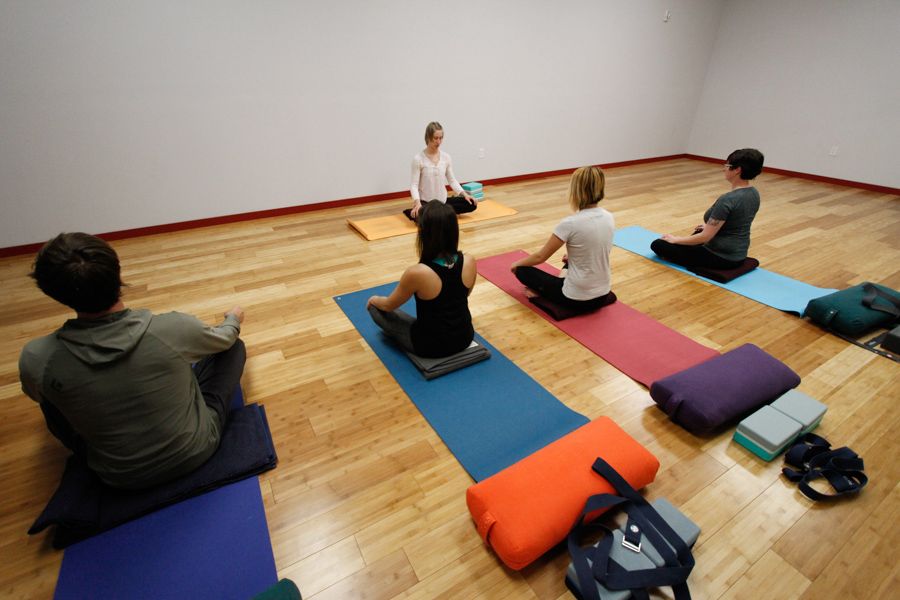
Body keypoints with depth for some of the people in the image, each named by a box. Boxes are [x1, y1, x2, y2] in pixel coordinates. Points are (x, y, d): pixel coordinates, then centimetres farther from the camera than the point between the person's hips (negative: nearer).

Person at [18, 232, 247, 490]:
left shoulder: (36, 358, -23)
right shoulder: (174, 328, -29)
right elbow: (224, 338, -5)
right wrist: (234, 319, 19)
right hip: (196, 450, -1)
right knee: (234, 346, 13)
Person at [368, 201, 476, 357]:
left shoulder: (416, 273, -29)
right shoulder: (469, 262, -16)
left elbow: (389, 305, -9)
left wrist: (374, 300, 15)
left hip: (431, 346, -4)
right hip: (465, 337, 5)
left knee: (375, 307, 13)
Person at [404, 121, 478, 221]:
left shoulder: (446, 157, 2)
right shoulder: (418, 159, -11)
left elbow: (452, 180, 6)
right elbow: (414, 184, -13)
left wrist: (464, 194, -9)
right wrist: (417, 202, -31)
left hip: (443, 201, 5)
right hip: (426, 202, -5)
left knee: (471, 204, -9)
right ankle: (413, 212, -1)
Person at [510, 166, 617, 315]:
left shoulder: (570, 223, -21)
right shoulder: (609, 217, -2)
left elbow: (540, 257, -10)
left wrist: (517, 263, 10)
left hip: (577, 299, -6)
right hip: (602, 295, 6)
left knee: (522, 270, 9)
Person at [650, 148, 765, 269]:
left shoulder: (728, 199, -26)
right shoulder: (754, 193, 2)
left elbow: (705, 237, -24)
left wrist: (675, 239, -11)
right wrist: (712, 226, 30)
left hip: (720, 257, -9)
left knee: (658, 244, -4)